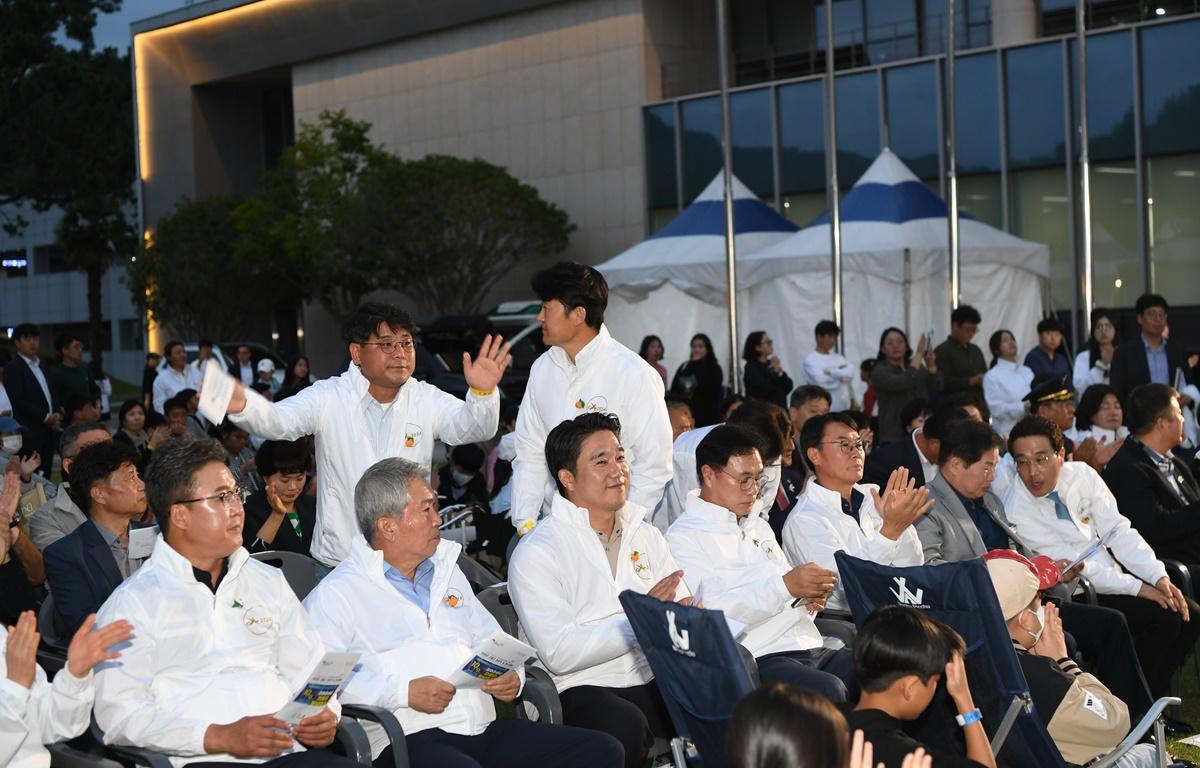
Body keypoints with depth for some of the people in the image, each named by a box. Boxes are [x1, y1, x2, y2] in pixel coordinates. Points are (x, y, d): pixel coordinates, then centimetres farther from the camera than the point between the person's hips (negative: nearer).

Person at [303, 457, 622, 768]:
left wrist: (511, 676, 8)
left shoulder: (446, 573, 26)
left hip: (485, 730, 7)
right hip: (405, 741, -7)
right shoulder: (334, 595, 2)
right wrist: (403, 692, -18)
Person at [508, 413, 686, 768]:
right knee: (624, 726, -37)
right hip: (583, 689, -4)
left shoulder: (646, 535, 18)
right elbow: (559, 653, -13)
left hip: (654, 680, 5)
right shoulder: (536, 552, -2)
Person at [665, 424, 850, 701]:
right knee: (827, 689, -35)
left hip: (811, 647, 8)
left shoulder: (759, 525, 25)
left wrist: (811, 598, 4)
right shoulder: (684, 537, -1)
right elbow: (708, 611, -15)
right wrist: (785, 586, -20)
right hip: (756, 661, -7)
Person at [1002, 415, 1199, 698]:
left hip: (1113, 575, 7)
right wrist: (1138, 588, -20)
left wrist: (1159, 577, -13)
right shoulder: (1016, 510, -19)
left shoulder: (1081, 474, -2)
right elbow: (1069, 566, -20)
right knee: (1163, 619, -21)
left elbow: (1117, 531, 0)